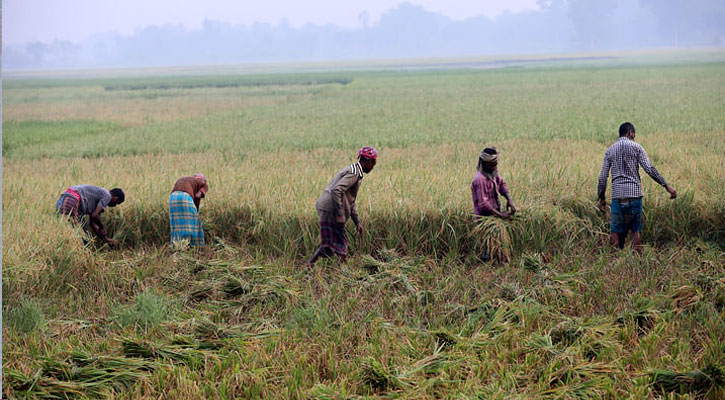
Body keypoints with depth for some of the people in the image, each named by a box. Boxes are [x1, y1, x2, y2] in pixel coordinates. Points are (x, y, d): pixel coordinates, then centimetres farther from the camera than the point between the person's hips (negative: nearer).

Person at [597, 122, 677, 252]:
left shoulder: (610, 150, 10)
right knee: (636, 229, 4)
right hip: (634, 193, -2)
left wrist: (601, 198, 15)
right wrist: (667, 186, -6)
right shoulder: (636, 147, 1)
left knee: (616, 230, 6)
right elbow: (650, 169, -8)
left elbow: (602, 177, 8)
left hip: (617, 194, 2)